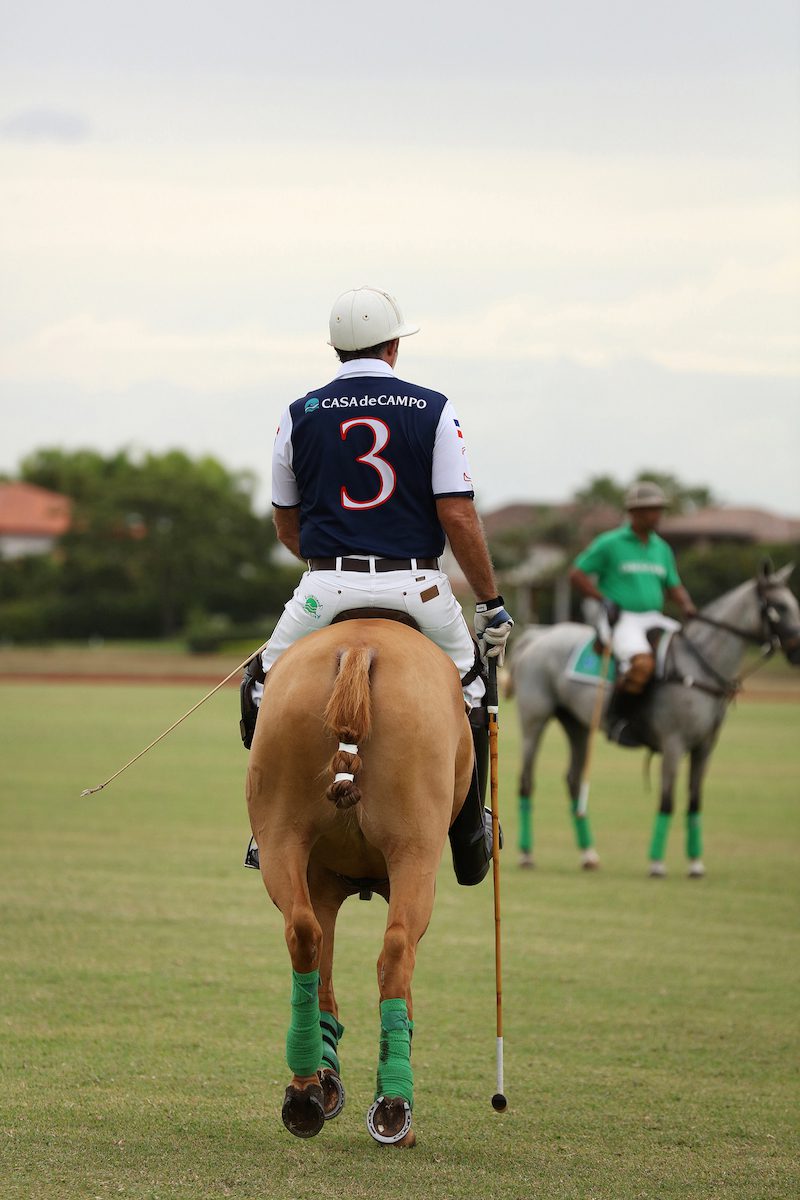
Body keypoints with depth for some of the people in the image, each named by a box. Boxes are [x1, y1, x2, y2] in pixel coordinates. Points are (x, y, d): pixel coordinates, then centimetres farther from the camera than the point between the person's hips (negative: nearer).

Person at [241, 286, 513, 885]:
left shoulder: (300, 416, 6)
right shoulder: (433, 410, 1)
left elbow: (286, 525, 13)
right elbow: (459, 516, -6)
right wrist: (492, 602, 0)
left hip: (326, 586, 0)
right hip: (416, 584, 0)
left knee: (264, 688, 20)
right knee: (469, 684, 24)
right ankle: (471, 838, 26)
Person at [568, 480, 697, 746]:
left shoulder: (661, 548, 15)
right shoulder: (609, 544, -3)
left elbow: (674, 586, 21)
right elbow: (577, 574, 0)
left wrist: (686, 605, -1)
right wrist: (604, 600, -11)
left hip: (653, 619, 7)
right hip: (620, 620, -7)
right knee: (642, 663, -34)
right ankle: (617, 718, -16)